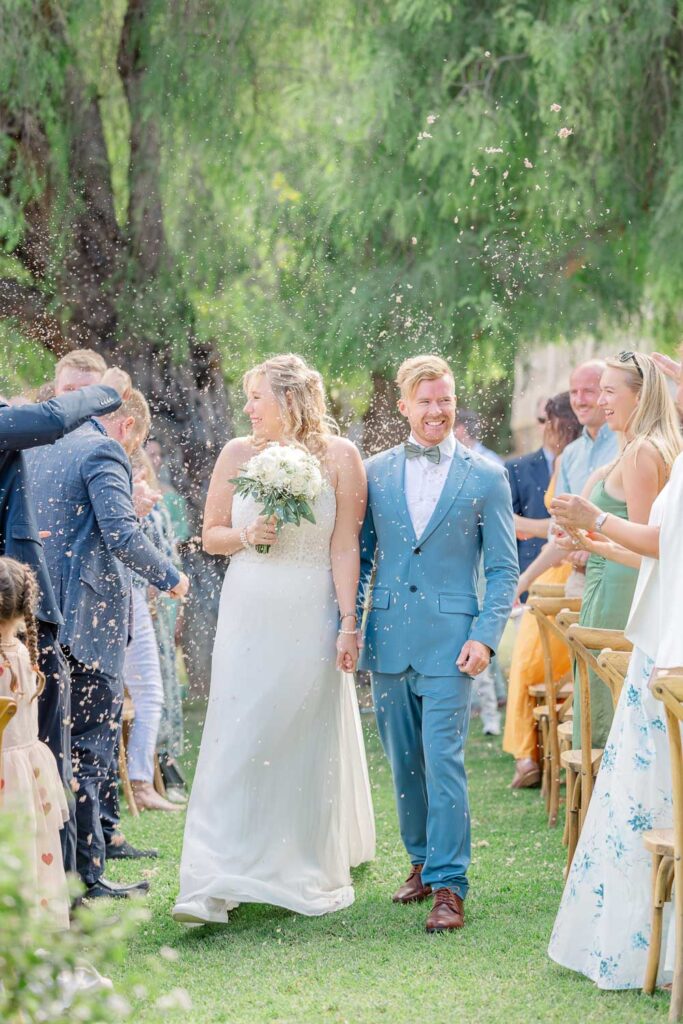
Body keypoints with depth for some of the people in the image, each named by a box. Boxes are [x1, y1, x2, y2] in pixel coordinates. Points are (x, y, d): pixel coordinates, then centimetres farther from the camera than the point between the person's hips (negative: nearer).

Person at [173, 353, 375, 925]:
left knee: (309, 742, 6)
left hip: (311, 615, -2)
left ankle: (312, 873, 21)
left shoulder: (339, 456, -2)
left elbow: (346, 547, -5)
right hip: (249, 613, 2)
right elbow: (211, 534, 12)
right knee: (235, 739, -5)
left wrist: (349, 624, -10)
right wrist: (245, 536, -9)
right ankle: (214, 884, -6)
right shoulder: (238, 454, 6)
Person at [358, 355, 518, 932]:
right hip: (388, 639, 3)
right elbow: (360, 557, 14)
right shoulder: (375, 472, 8)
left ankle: (448, 885, -5)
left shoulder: (486, 478, 1)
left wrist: (486, 637, -9)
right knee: (404, 763, 11)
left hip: (450, 640, -3)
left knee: (443, 760, -9)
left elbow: (504, 570, 1)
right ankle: (422, 862, 27)